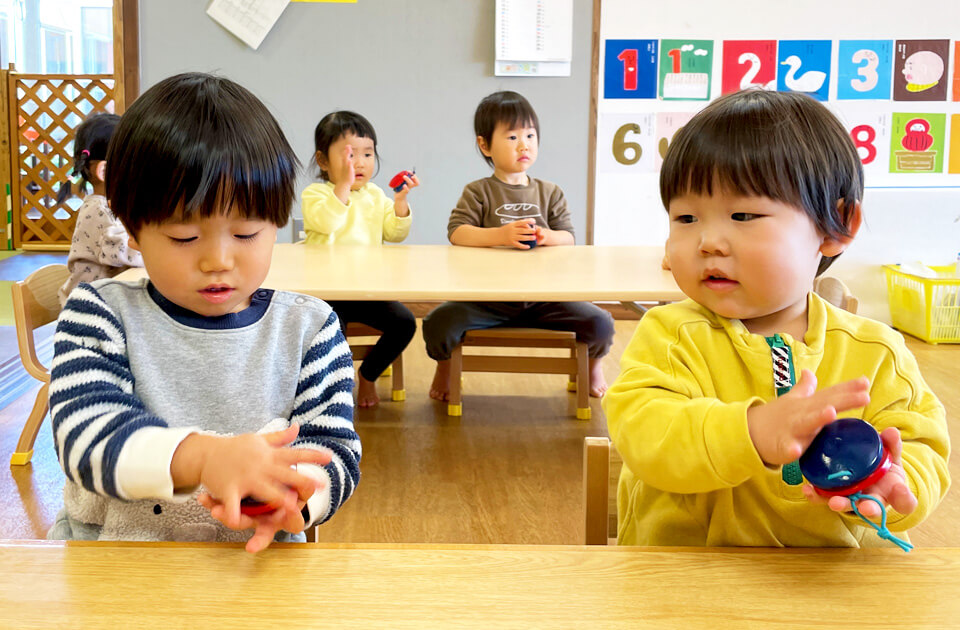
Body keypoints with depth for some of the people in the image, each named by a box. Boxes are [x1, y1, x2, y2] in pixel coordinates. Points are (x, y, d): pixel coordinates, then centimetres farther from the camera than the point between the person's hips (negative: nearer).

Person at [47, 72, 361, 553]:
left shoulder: (308, 329, 3)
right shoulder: (101, 315, 0)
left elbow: (335, 450, -2)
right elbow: (86, 432, -13)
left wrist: (290, 494, -25)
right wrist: (199, 457, -31)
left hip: (254, 568, 1)